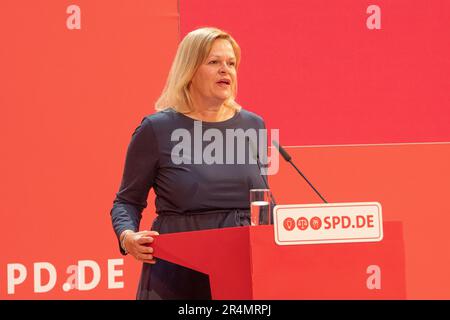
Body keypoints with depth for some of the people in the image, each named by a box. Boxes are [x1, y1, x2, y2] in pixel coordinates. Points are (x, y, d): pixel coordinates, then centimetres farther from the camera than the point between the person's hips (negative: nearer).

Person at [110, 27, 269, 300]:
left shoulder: (252, 126, 9)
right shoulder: (157, 129, -3)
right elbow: (127, 201, 3)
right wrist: (127, 236, -16)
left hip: (241, 275, 4)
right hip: (176, 279, -3)